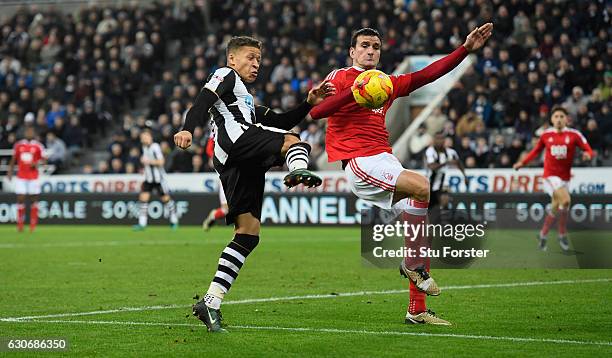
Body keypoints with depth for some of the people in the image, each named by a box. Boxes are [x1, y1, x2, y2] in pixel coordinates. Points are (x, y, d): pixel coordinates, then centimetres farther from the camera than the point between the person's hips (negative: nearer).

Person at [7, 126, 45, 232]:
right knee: (20, 199, -2)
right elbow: (13, 159, 16)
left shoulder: (38, 146, -1)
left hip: (33, 177, -2)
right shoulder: (18, 145, 6)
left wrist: (37, 163, -19)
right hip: (21, 177, 2)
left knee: (33, 200, 2)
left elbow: (43, 160, 1)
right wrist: (10, 171, 11)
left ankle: (33, 225, 8)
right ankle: (20, 224, 7)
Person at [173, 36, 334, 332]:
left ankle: (210, 303, -5)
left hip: (236, 165, 8)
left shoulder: (247, 103, 44)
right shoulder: (226, 76, 17)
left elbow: (280, 123, 38)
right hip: (236, 140, -8)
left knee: (248, 233, 0)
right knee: (293, 142, -21)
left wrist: (309, 104, 26)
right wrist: (188, 129, -21)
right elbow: (203, 100, -3)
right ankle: (298, 171, -60)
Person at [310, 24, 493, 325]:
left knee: (420, 218, -1)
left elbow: (428, 74, 20)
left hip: (384, 161, 8)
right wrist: (353, 92, -22)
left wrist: (466, 49, 14)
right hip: (358, 162, -8)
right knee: (422, 187, -27)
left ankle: (417, 310, 4)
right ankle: (413, 264, -11)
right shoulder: (340, 77, 2)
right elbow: (314, 111, -12)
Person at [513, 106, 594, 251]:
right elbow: (536, 150, 17)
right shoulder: (546, 134, 1)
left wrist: (587, 154, -27)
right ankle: (562, 234, -7)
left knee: (556, 208, 9)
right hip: (550, 174, -2)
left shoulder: (574, 135, -2)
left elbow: (588, 150, -4)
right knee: (565, 200, -24)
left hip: (564, 176, 2)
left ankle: (543, 234, 30)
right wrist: (522, 162, 12)